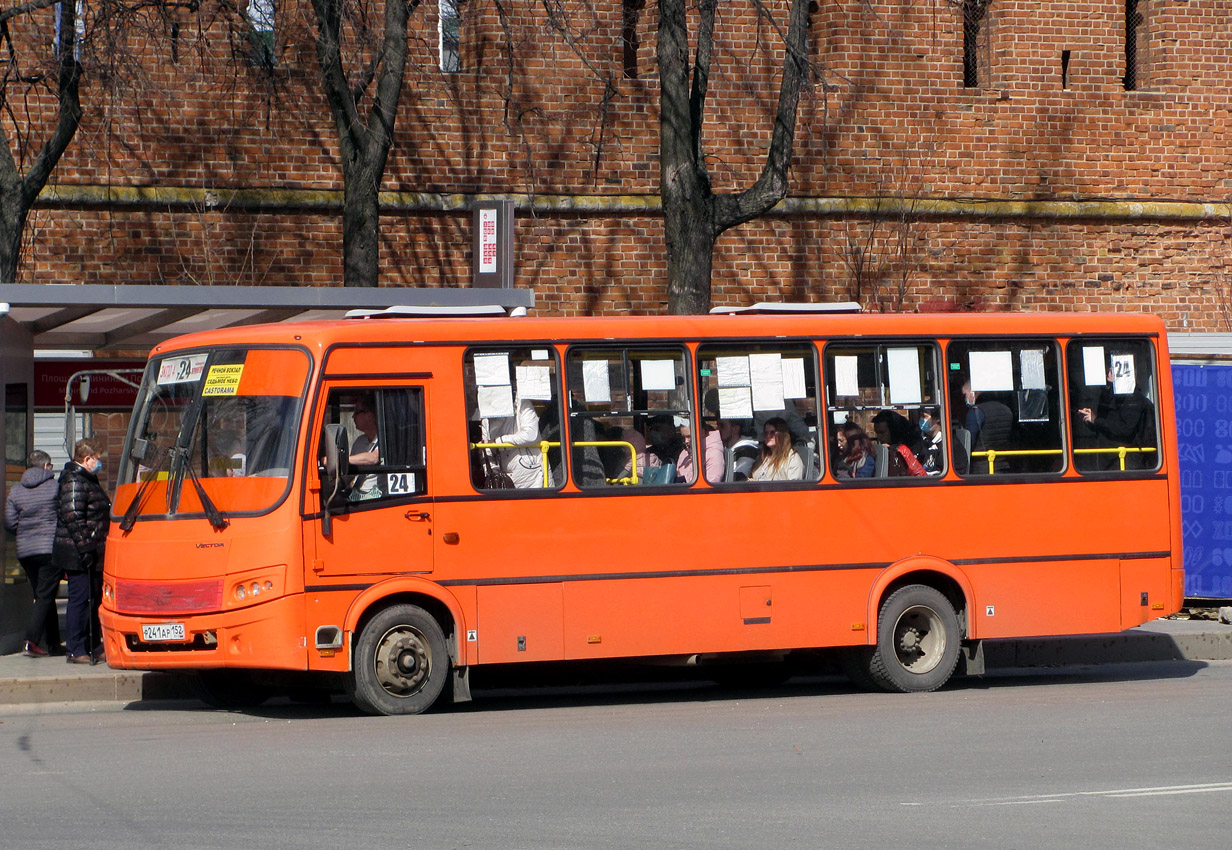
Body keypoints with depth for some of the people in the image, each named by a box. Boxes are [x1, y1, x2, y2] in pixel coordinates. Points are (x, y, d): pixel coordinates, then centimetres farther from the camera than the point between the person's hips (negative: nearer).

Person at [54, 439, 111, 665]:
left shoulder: (86, 480, 19)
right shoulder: (74, 482, -15)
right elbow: (72, 517, -23)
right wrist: (85, 546, -25)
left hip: (92, 555, 11)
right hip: (79, 555, -11)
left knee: (94, 600, 15)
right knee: (80, 600, -8)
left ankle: (94, 648, 22)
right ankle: (76, 651, -5)